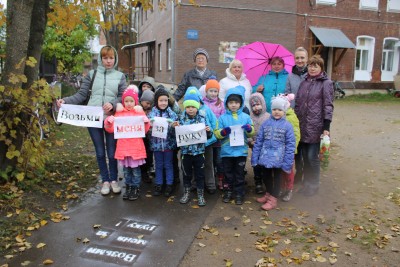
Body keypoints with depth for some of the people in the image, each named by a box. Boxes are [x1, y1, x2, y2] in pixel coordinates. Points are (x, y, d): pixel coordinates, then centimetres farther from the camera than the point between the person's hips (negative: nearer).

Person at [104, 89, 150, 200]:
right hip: (123, 146, 2)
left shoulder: (140, 112, 2)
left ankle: (136, 188, 19)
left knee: (135, 169, 6)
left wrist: (146, 123, -16)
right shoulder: (119, 113, 5)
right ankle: (128, 187, 27)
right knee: (126, 169, 13)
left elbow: (144, 131, 2)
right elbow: (111, 129, 5)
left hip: (136, 147, -2)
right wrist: (108, 122, -14)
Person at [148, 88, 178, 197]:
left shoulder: (172, 113, -2)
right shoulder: (151, 113, -2)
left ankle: (169, 185, 21)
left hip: (169, 143, -1)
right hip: (156, 144, 1)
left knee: (168, 165, 10)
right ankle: (158, 185, 24)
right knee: (159, 165, 13)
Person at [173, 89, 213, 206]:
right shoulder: (182, 119, -3)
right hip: (186, 151, 1)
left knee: (200, 174, 8)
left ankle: (200, 195, 22)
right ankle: (186, 193, 30)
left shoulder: (202, 119, -4)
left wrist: (209, 131, -19)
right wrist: (175, 128, -16)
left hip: (199, 151, -1)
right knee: (186, 174, 14)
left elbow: (208, 136, 2)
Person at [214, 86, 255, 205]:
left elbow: (251, 133, 8)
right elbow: (216, 133, -2)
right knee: (228, 173, 13)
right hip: (227, 151, 0)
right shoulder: (223, 117, -1)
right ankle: (228, 191, 29)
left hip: (241, 150, 0)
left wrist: (249, 129, -14)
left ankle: (239, 193, 23)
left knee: (239, 174, 10)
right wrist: (223, 132, -22)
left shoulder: (246, 117, 2)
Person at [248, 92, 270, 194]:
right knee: (257, 165, 8)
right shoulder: (249, 118, -2)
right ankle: (258, 184, 20)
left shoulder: (268, 116, -3)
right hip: (255, 147, 0)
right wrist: (251, 142, -14)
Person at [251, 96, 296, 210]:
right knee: (266, 176, 19)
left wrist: (288, 162, -12)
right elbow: (259, 141, 3)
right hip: (265, 156, 4)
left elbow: (290, 144, -8)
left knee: (276, 177, 10)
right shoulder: (266, 123, 1)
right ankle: (269, 193, 41)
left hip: (278, 158, -4)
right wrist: (255, 157, 0)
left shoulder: (287, 125, -7)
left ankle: (273, 199, 21)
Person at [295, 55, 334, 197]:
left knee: (312, 157, -1)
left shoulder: (326, 83, -3)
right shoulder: (304, 82, 13)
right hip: (302, 126, 5)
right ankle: (306, 183, 26)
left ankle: (313, 185, 17)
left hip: (316, 127, -5)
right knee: (305, 156, 11)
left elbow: (328, 106, -8)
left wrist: (326, 128, -14)